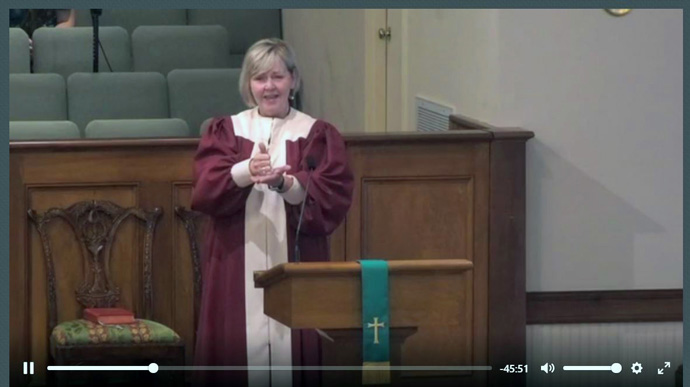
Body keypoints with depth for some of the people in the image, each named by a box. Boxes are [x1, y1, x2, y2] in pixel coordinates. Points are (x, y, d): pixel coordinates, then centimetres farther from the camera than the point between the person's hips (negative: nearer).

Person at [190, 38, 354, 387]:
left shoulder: (318, 135, 7)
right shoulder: (224, 132, 9)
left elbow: (334, 198, -6)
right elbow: (204, 191, -6)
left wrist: (286, 183, -23)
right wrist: (245, 172, -25)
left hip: (296, 263, 0)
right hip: (237, 267, 1)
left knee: (291, 342, -3)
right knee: (240, 345, -3)